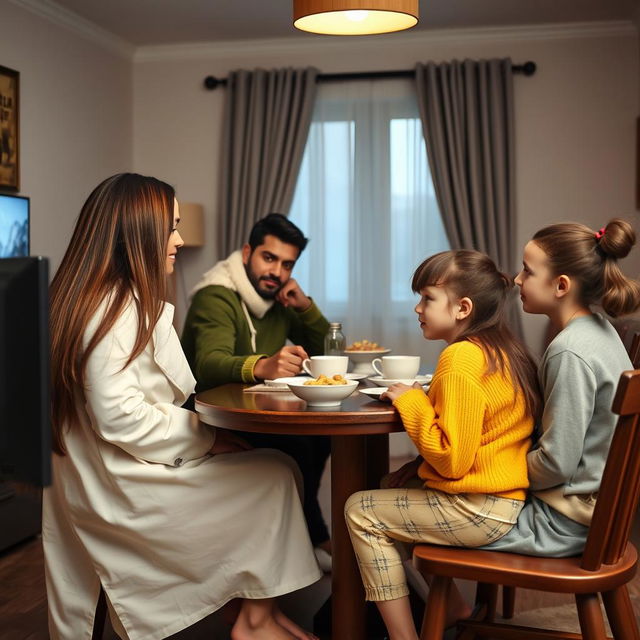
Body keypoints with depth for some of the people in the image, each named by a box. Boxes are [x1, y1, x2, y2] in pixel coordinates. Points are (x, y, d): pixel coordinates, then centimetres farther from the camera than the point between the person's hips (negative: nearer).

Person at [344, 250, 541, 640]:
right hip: (509, 497, 10)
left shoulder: (461, 358, -20)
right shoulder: (503, 351, 9)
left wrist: (411, 401, -13)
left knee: (361, 512, 1)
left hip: (480, 511, -10)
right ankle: (452, 605, 28)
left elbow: (453, 460, -23)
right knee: (401, 490, 26)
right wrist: (422, 463, 9)